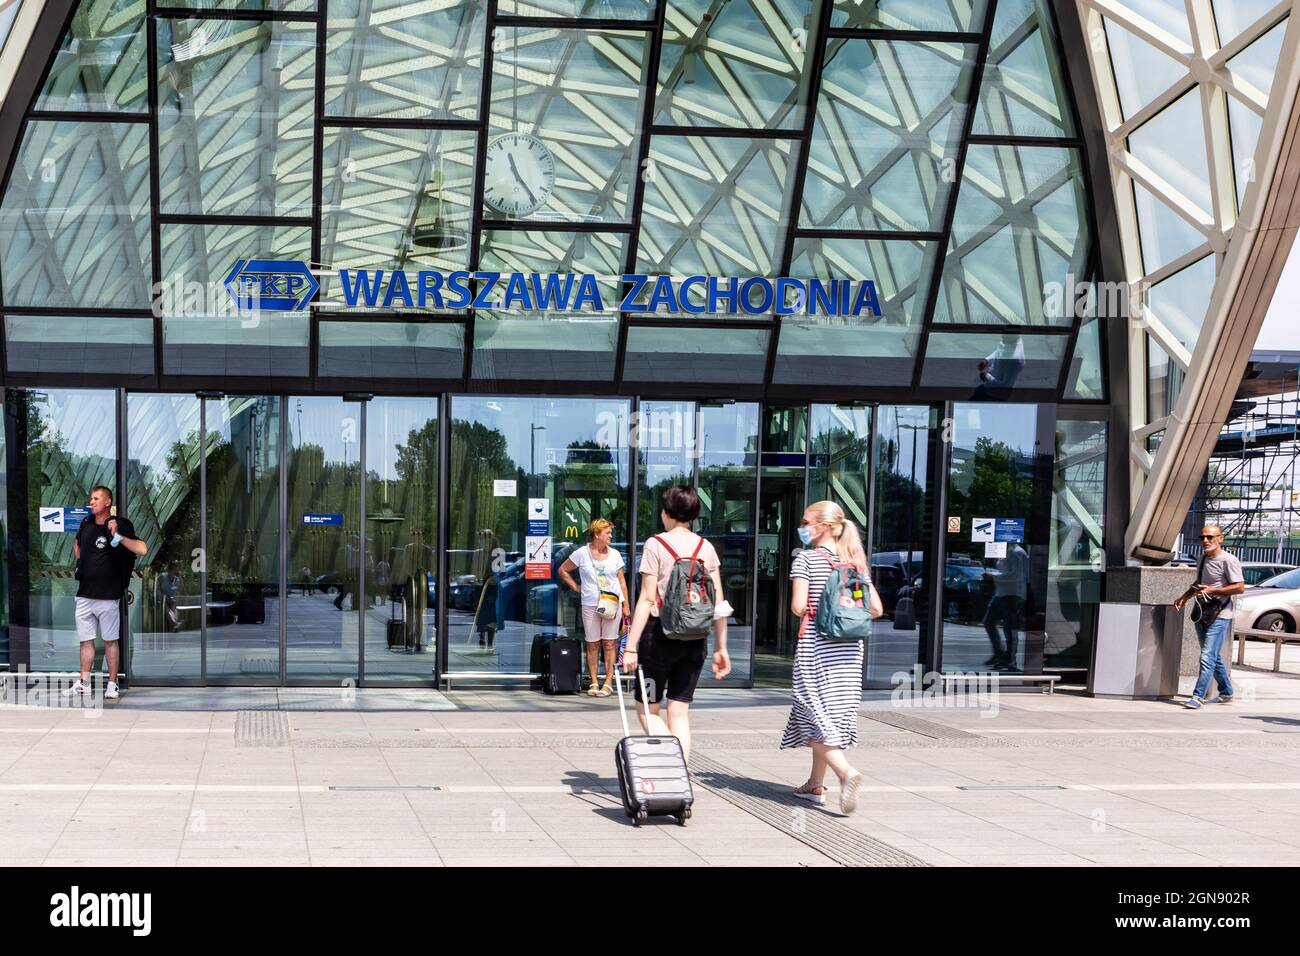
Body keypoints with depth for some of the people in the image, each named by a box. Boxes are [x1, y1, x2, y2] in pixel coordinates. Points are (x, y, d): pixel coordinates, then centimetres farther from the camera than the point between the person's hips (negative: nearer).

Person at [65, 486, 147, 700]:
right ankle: (84, 683, 20)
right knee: (85, 640, 11)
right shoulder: (86, 524, 9)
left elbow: (142, 549, -23)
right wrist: (79, 561, 17)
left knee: (110, 641, 3)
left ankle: (112, 684, 10)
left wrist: (118, 536, -29)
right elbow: (77, 544, 32)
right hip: (84, 594, 5)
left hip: (108, 595, -5)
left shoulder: (120, 525, -10)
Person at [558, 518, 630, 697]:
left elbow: (622, 581, 11)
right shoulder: (582, 553, 2)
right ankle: (593, 683, 8)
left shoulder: (614, 554, 9)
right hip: (590, 605, -1)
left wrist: (626, 605, 7)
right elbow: (563, 570, 11)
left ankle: (608, 683, 1)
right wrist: (575, 587, 4)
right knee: (592, 645, 2)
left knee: (609, 644, -1)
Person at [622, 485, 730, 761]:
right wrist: (721, 648, 12)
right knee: (679, 712, 11)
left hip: (660, 632, -4)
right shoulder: (706, 547, 6)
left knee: (647, 709, 8)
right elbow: (719, 604, 5)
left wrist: (631, 647, -11)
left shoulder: (656, 545, -7)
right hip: (695, 638, 4)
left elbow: (647, 599, -12)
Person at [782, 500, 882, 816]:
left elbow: (798, 606, -15)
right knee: (832, 715, 15)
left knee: (814, 717, -4)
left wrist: (806, 611, 6)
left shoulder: (806, 558, -7)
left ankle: (846, 772, -26)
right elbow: (876, 609, 5)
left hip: (815, 645, -6)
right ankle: (815, 785, 22)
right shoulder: (855, 562, 9)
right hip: (850, 648, 6)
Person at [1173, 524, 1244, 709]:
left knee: (1208, 656, -13)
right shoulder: (1203, 559, 14)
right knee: (1214, 657, 16)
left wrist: (1212, 590, -21)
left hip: (1219, 617, -8)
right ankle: (1226, 693, 28)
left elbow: (1240, 587, -17)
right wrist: (1184, 596, 16)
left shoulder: (1228, 560, -12)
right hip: (1201, 615, 8)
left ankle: (1198, 696, -14)